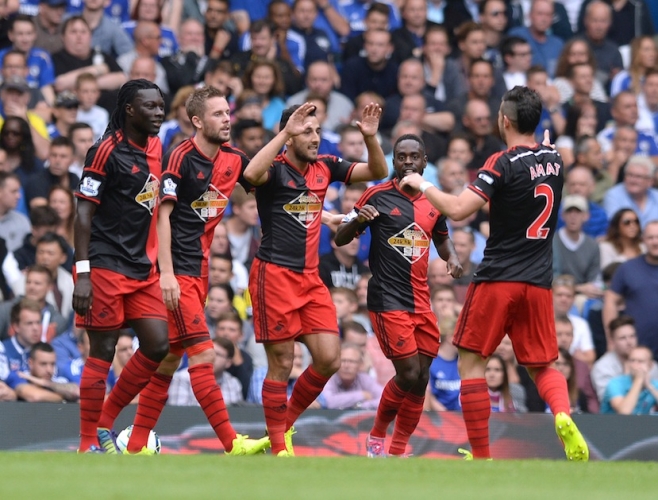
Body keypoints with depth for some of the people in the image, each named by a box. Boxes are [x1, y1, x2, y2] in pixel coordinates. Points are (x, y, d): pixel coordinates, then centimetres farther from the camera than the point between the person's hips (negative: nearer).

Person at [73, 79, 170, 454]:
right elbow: (84, 213, -12)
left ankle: (105, 424, 14)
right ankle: (89, 445, 2)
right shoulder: (108, 150, -11)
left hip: (142, 268, 8)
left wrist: (157, 263, 16)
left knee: (158, 346, 1)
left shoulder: (155, 148, 11)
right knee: (103, 351, -4)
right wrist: (83, 274, -18)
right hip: (106, 266, -7)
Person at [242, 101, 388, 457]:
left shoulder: (325, 168, 9)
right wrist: (286, 132, -32)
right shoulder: (275, 168, -9)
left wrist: (370, 136, -6)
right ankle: (279, 448, 5)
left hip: (310, 277, 6)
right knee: (281, 363, -3)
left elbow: (377, 172, 12)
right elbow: (251, 174, -32)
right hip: (274, 275, -6)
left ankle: (285, 424, 19)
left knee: (329, 359, -1)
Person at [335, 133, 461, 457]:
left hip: (421, 303, 6)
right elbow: (340, 239, -4)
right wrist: (357, 219, -25)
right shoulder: (378, 196, -6)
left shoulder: (434, 202, 8)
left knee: (421, 379, 5)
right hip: (388, 300, -5)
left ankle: (397, 452, 17)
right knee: (409, 373, -13)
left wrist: (451, 257, 5)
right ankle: (377, 436, 10)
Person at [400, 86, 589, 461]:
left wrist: (422, 185, -5)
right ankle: (563, 416, -18)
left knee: (472, 361, 6)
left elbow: (458, 210, -19)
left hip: (498, 279, -5)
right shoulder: (554, 160, 6)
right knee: (543, 366, 14)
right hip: (539, 282, 5)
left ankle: (481, 456, 1)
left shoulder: (504, 164, -12)